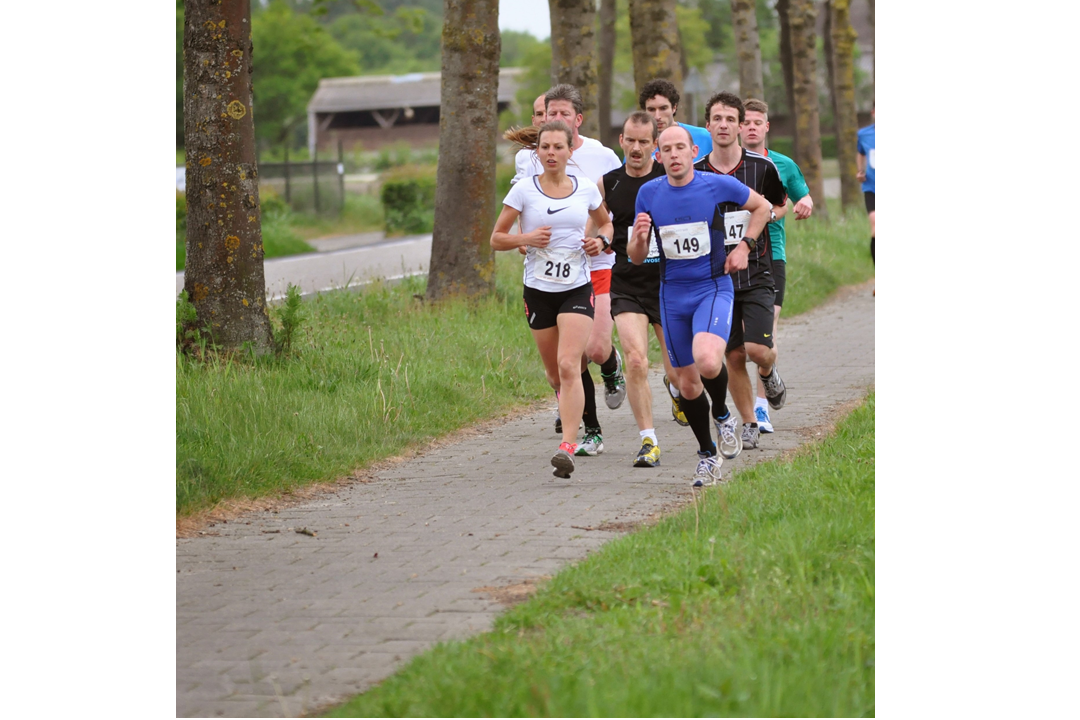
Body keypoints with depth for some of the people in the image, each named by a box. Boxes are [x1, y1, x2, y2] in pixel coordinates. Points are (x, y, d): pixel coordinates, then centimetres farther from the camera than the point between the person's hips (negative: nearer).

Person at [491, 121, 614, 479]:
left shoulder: (586, 188, 2)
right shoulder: (524, 191, -2)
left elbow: (606, 223, 20)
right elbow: (496, 238, 3)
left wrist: (600, 241, -2)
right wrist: (525, 238, -16)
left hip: (577, 290, -1)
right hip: (538, 291, 1)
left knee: (568, 366, -18)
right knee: (555, 374, 10)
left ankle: (568, 447, -25)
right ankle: (572, 419, 41)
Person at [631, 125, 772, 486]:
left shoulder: (718, 185, -7)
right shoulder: (649, 193, 0)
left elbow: (761, 206, 11)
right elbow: (635, 257, 6)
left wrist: (744, 246, 0)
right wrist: (639, 237, -16)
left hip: (713, 289, -3)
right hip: (673, 296, 4)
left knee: (707, 361, -29)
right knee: (687, 382, 8)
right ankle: (707, 455, 27)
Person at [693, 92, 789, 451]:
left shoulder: (762, 166, -3)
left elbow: (781, 205, 14)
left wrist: (768, 214, -7)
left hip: (756, 272, -1)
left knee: (758, 349, -15)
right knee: (733, 357, 2)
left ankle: (769, 374, 22)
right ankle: (749, 424, 18)